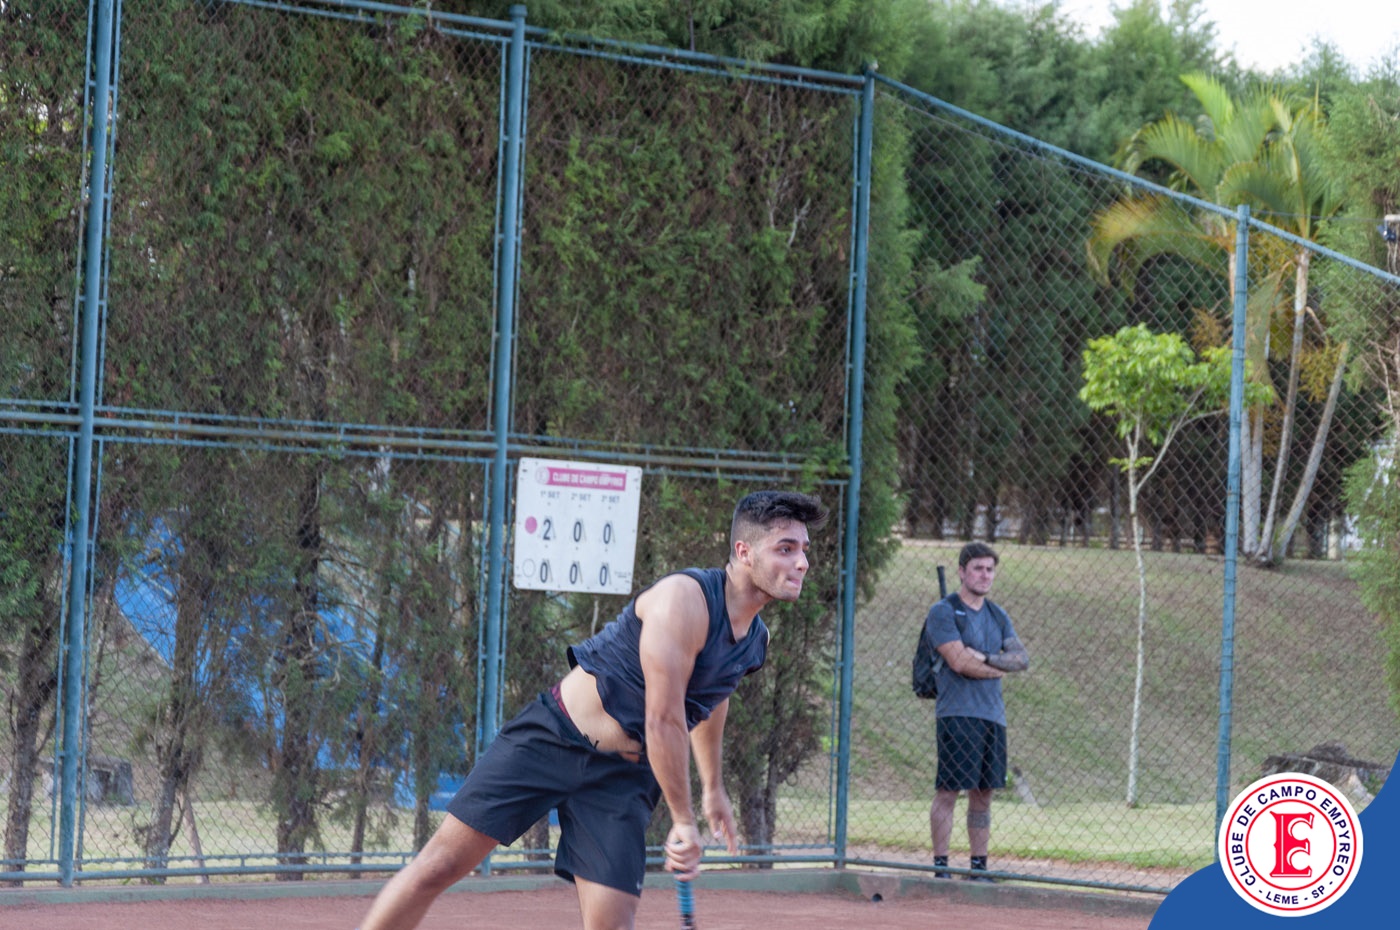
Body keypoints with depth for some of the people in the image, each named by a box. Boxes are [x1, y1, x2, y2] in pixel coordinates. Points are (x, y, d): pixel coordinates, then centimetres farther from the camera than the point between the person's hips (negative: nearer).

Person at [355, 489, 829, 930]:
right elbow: (663, 722, -22)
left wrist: (713, 787, 37)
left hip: (623, 778, 6)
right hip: (555, 738, -6)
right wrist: (684, 820, -16)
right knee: (441, 864, -8)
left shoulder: (754, 641, 4)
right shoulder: (685, 599, -21)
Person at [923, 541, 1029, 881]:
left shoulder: (998, 616, 18)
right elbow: (959, 662, -14)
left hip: (993, 714, 6)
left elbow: (1022, 658, 7)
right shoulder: (943, 612, -2)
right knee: (948, 790, -8)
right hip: (958, 712, -6)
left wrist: (986, 658, -9)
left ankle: (979, 867, 11)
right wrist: (1000, 668, -2)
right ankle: (940, 866, -6)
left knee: (983, 794, 7)